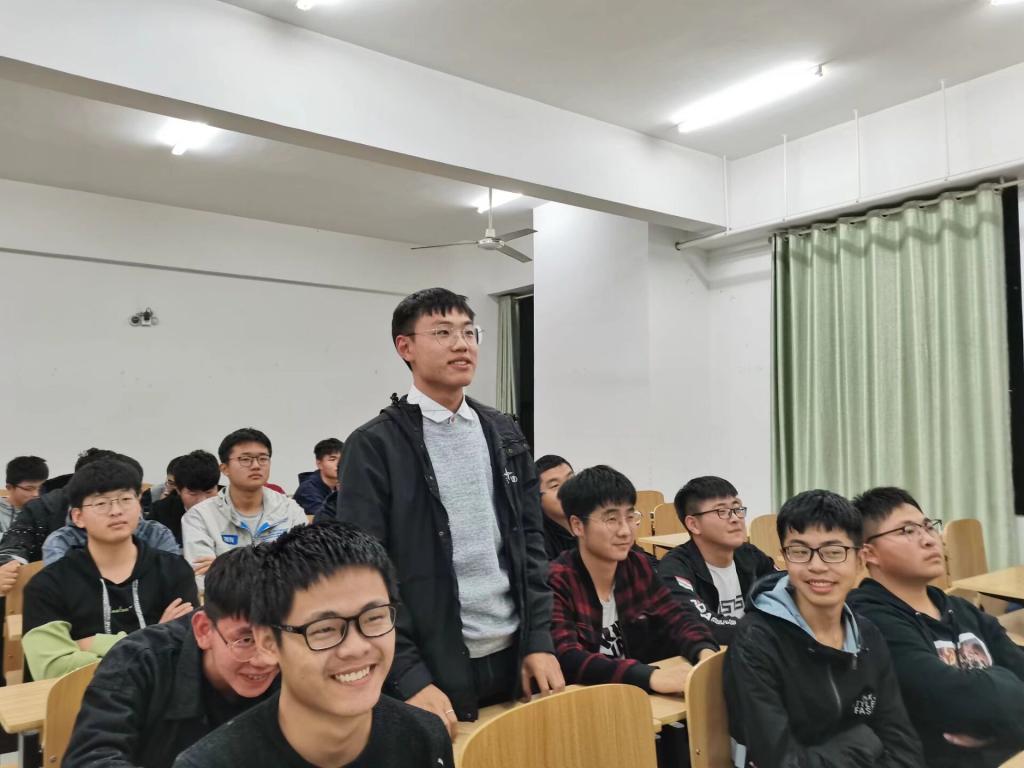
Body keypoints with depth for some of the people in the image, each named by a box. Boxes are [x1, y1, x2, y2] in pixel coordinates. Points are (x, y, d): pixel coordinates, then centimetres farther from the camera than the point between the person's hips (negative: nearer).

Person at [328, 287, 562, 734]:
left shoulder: (504, 434, 8)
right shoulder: (374, 446, -8)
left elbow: (530, 541, 9)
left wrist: (539, 641, 2)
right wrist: (409, 677, -14)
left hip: (514, 656, 5)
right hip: (436, 670, -4)